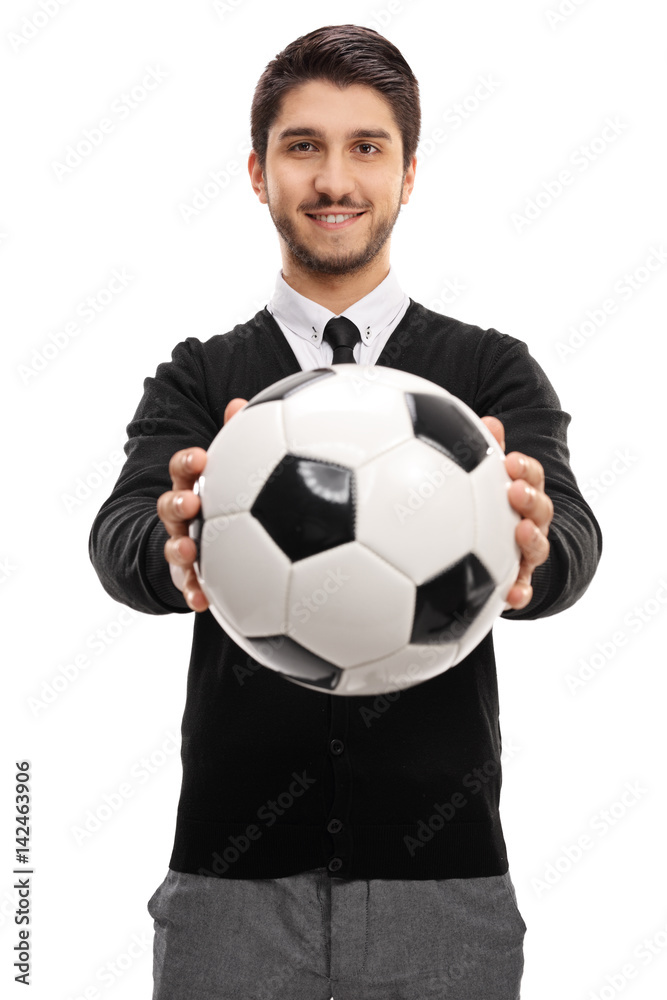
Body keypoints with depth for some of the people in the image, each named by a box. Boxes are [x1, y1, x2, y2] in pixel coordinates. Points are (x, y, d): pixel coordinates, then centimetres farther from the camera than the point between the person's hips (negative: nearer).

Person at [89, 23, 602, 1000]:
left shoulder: (495, 370, 4)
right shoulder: (199, 379, 5)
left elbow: (570, 535, -12)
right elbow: (122, 534, -11)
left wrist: (527, 555, -36)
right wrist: (180, 555, -35)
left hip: (442, 880, 0)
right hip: (233, 875, 0)